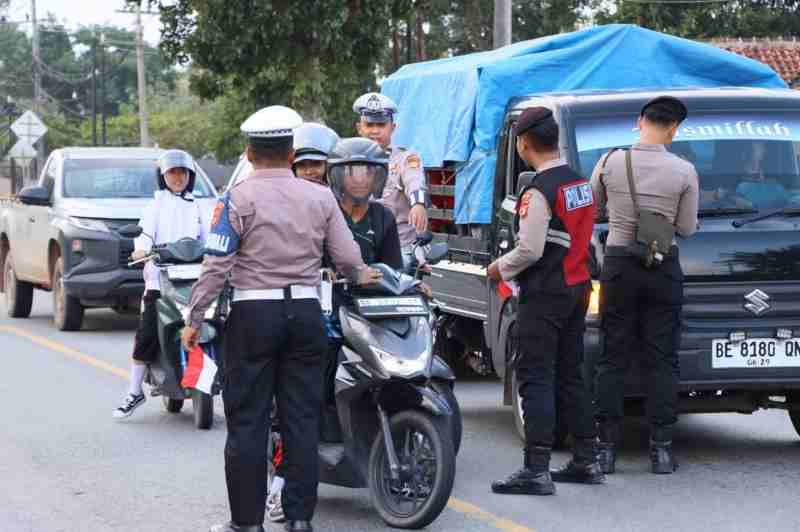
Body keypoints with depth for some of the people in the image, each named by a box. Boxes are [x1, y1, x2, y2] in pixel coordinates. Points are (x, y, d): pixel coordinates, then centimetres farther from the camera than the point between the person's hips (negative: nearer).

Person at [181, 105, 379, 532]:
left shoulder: (238, 199, -6)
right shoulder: (320, 198, 4)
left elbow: (217, 264, -10)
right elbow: (347, 258, 3)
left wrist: (194, 318, -3)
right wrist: (360, 276, 26)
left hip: (253, 315, -3)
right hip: (305, 313, 3)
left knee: (247, 421, 3)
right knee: (302, 418, 7)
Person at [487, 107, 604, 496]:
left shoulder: (539, 191, -18)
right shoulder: (580, 182, 10)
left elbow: (530, 250, -21)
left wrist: (500, 267, -2)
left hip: (545, 293, -9)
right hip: (578, 288, 9)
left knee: (535, 379, -7)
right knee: (570, 376, 16)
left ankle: (537, 470, -11)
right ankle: (586, 461, 19)